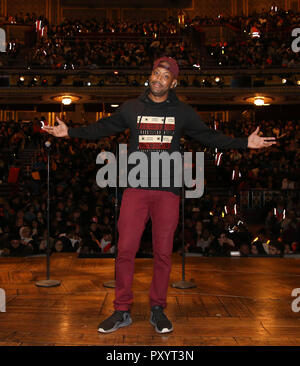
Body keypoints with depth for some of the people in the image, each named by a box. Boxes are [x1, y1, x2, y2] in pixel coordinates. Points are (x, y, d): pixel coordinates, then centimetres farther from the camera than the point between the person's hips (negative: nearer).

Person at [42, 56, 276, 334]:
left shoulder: (183, 112, 10)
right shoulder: (131, 108, 10)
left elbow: (208, 136, 14)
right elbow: (102, 128, 18)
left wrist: (245, 143, 7)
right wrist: (69, 131, 12)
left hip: (168, 192, 0)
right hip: (135, 189, 0)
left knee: (163, 253, 4)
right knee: (125, 250, -3)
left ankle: (158, 310, 20)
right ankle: (122, 311, 11)